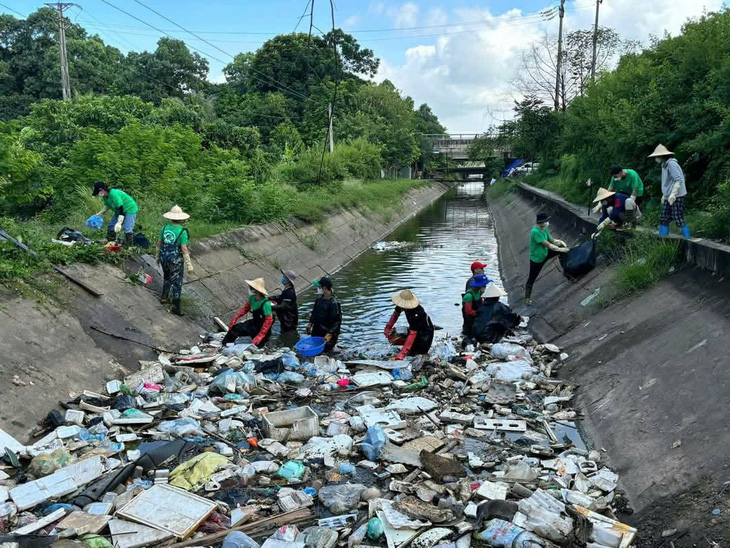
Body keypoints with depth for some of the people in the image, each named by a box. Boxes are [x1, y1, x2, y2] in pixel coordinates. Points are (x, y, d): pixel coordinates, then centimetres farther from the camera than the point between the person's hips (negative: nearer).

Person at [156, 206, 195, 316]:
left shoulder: (165, 227, -3)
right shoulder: (182, 231, -18)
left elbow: (159, 243, 7)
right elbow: (184, 249, -20)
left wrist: (157, 255, 23)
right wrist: (189, 265, -14)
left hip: (164, 257, 5)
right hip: (175, 259, -5)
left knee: (167, 278, 28)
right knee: (177, 282, 5)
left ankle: (164, 297, 37)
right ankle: (176, 306, 6)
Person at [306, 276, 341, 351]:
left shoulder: (333, 303, -22)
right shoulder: (319, 298, 1)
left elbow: (337, 321, -21)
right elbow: (314, 312, 17)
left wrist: (329, 334, -25)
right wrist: (310, 323, 12)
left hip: (326, 333, -7)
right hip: (316, 332, 7)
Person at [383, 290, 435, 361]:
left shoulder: (416, 314, -40)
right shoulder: (402, 305, -19)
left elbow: (413, 333, -42)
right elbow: (396, 313, 2)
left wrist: (403, 353, -46)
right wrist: (388, 327, -5)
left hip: (425, 332, -8)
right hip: (413, 327, 8)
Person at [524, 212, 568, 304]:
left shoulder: (544, 229, -3)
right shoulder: (535, 232, -31)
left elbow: (552, 240, 5)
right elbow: (548, 244, -31)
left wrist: (560, 242, -17)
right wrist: (560, 249, -25)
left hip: (545, 254, 8)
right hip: (536, 259, -8)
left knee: (563, 248, 0)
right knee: (531, 279, 3)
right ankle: (527, 298, 18)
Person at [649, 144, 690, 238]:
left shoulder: (671, 164, -14)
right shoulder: (664, 165, 15)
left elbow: (679, 180, -20)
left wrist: (673, 195, -23)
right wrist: (664, 195, 20)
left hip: (676, 197, -10)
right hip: (668, 198, 10)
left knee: (679, 220, -8)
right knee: (663, 220, 8)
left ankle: (688, 240, -2)